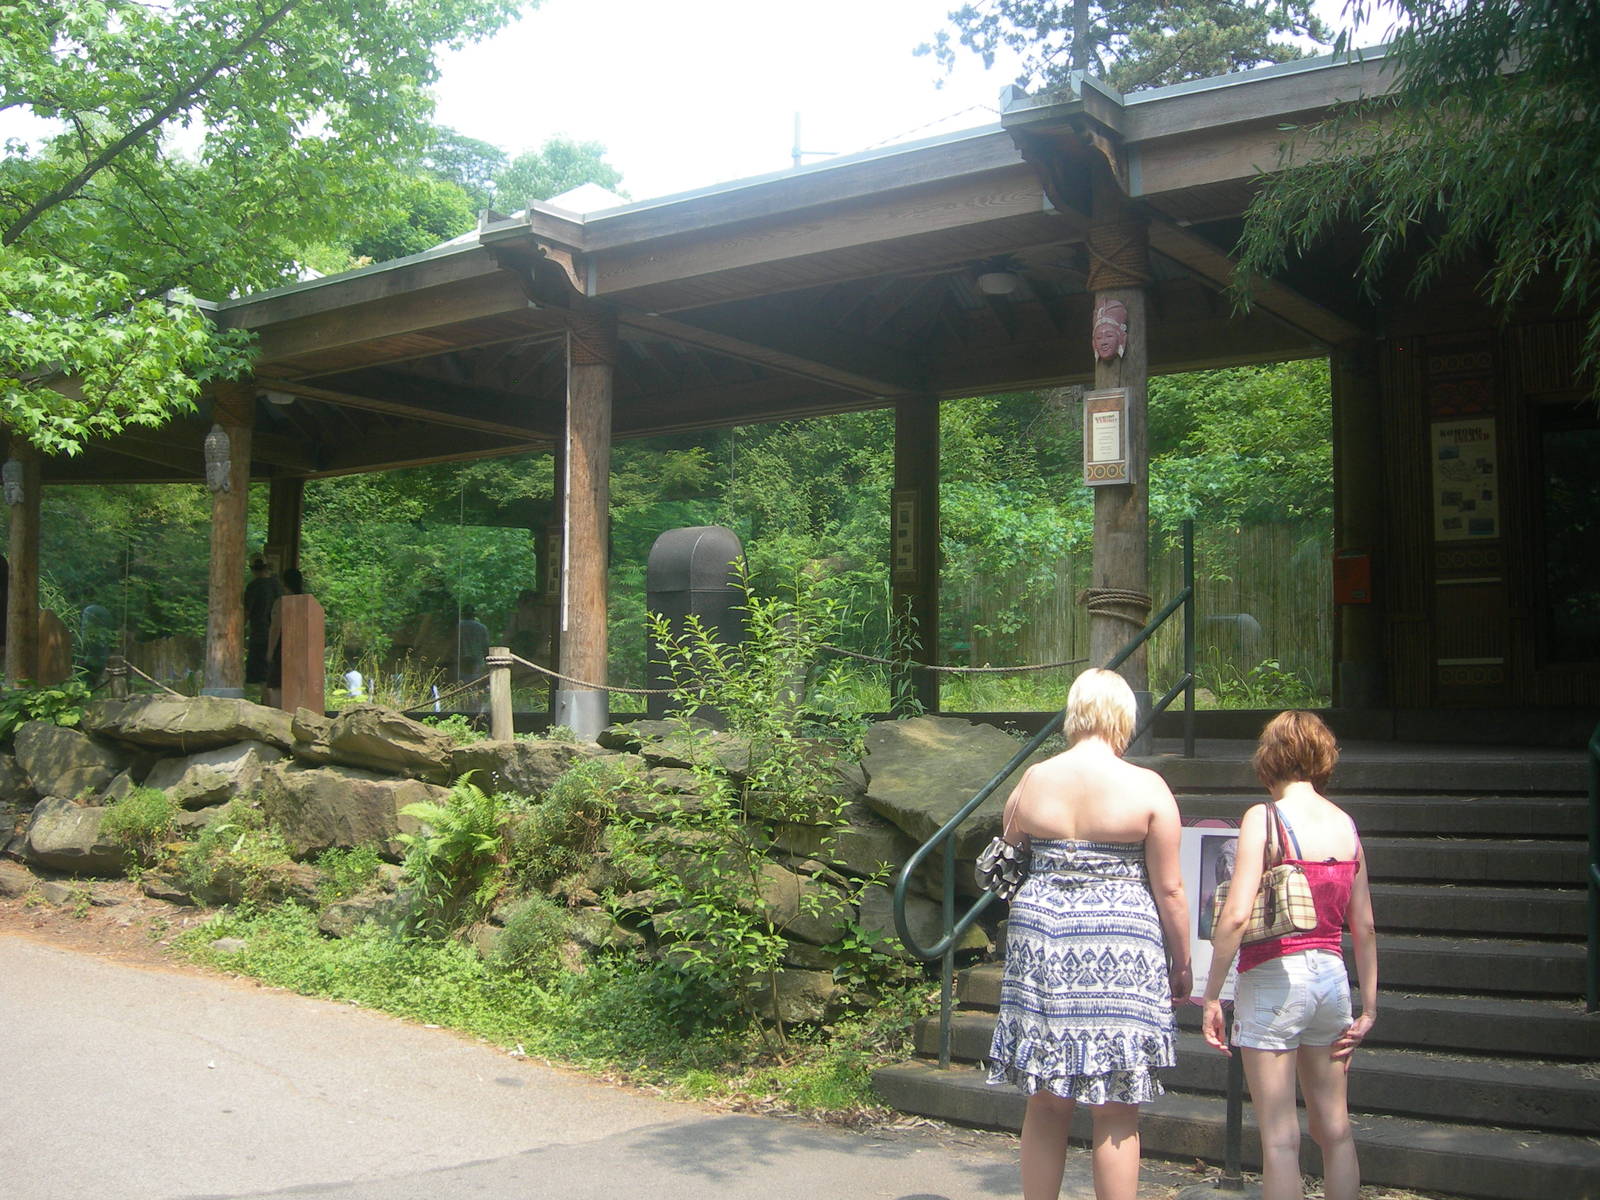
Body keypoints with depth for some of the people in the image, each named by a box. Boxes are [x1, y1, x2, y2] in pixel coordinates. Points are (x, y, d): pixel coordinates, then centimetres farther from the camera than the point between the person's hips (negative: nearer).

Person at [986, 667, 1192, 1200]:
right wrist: (1181, 963, 7)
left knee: (1045, 1105, 13)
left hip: (1041, 939, 3)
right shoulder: (1146, 787, -7)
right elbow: (1169, 889, -5)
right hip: (1120, 949, -3)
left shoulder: (1033, 780, 1)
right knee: (1116, 1114, 5)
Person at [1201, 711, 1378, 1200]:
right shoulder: (1346, 823, 6)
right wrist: (1369, 1006, 17)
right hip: (1331, 976, 6)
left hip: (1274, 977, -6)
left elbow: (1236, 915, -19)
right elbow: (1364, 927, 9)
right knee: (1335, 1130, 17)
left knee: (1280, 1138, 2)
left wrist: (1212, 995, -11)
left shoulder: (1264, 818, -11)